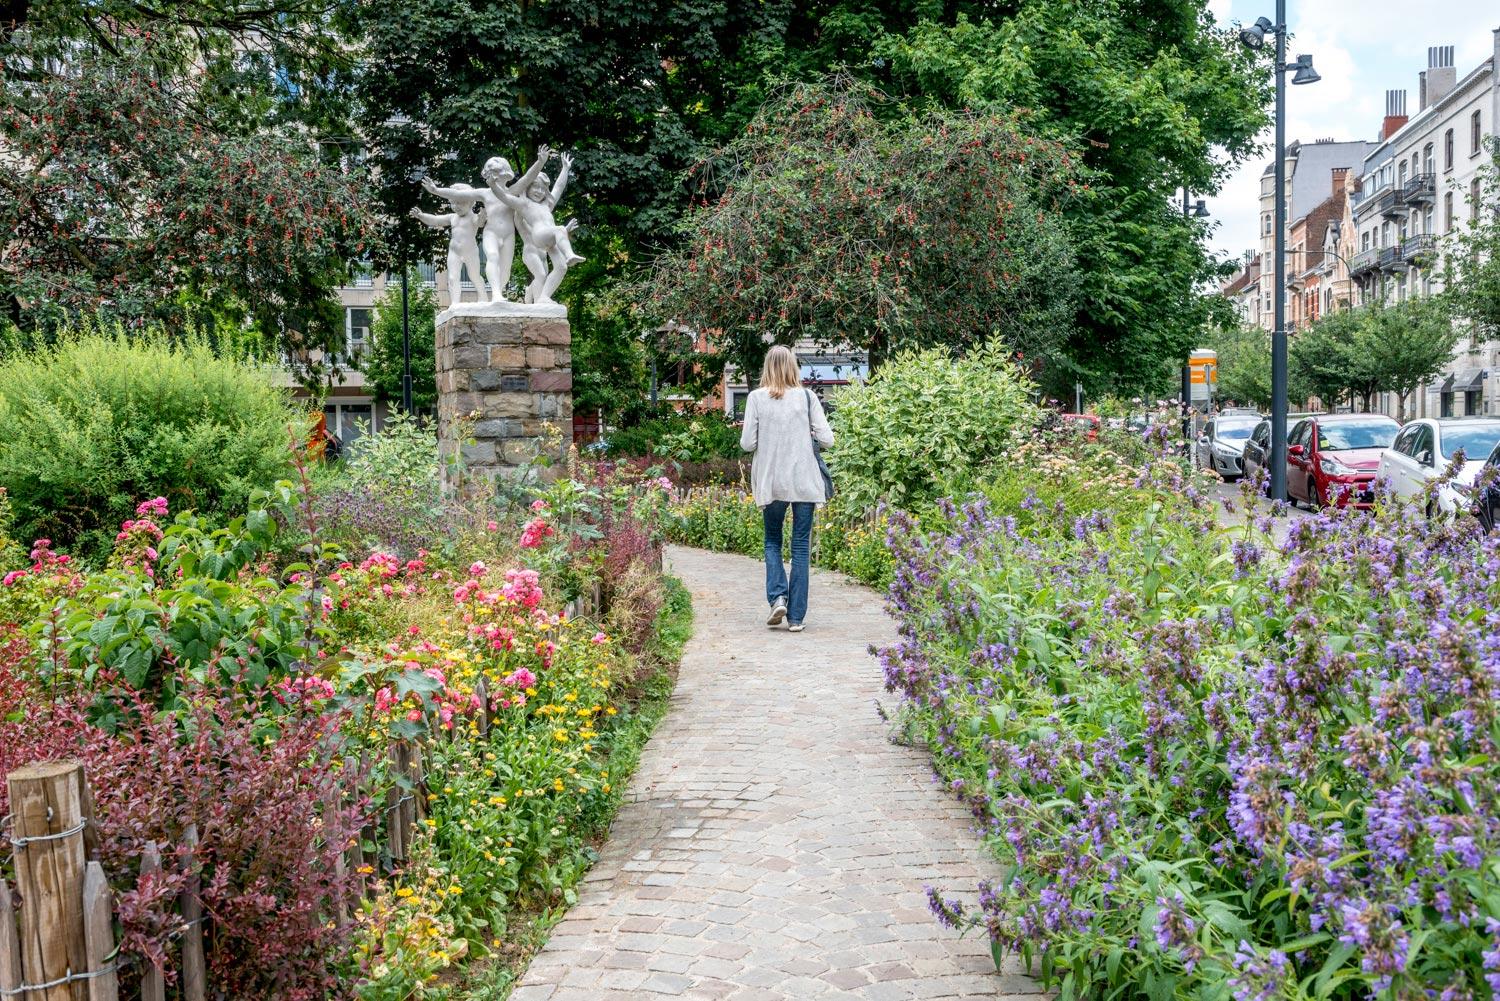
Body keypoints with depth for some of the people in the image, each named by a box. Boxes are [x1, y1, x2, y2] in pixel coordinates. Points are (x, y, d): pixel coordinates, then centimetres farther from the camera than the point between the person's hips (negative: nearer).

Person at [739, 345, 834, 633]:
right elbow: (827, 438, -4)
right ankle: (796, 616, 6)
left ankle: (777, 596, -3)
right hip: (804, 481, 0)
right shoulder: (807, 397, -2)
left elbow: (747, 443, -4)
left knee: (772, 541, 18)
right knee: (801, 545, 7)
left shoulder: (756, 398, -3)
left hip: (771, 482, 0)